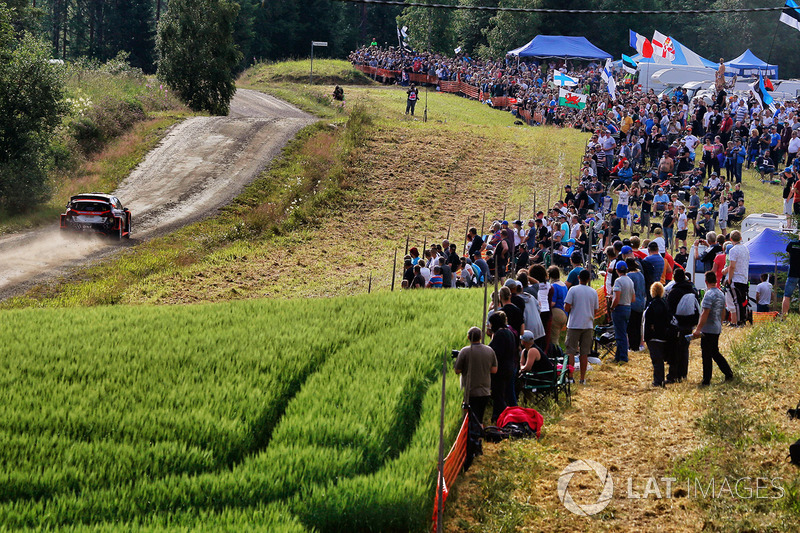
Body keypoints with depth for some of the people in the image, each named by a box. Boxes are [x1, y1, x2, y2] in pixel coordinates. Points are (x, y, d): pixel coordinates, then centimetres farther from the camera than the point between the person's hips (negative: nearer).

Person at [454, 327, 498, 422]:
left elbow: (457, 370, -8)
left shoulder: (465, 351, -13)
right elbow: (494, 370, 6)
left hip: (470, 392, -4)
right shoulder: (490, 351, 1)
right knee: (480, 418, 15)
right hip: (485, 392, 4)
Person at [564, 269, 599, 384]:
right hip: (588, 325, 3)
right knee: (584, 353, 6)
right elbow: (595, 310, 10)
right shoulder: (593, 292, 4)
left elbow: (567, 308, -11)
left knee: (571, 351, 2)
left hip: (574, 325, -3)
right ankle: (582, 378, 7)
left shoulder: (573, 290, -7)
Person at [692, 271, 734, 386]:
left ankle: (706, 381, 2)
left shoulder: (709, 294, -16)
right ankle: (729, 373, 18)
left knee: (707, 355, -2)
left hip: (708, 329, -8)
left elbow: (705, 314, -21)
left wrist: (698, 329, -20)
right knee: (715, 353, 19)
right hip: (717, 329, 8)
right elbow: (723, 312, 19)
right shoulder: (721, 294, 10)